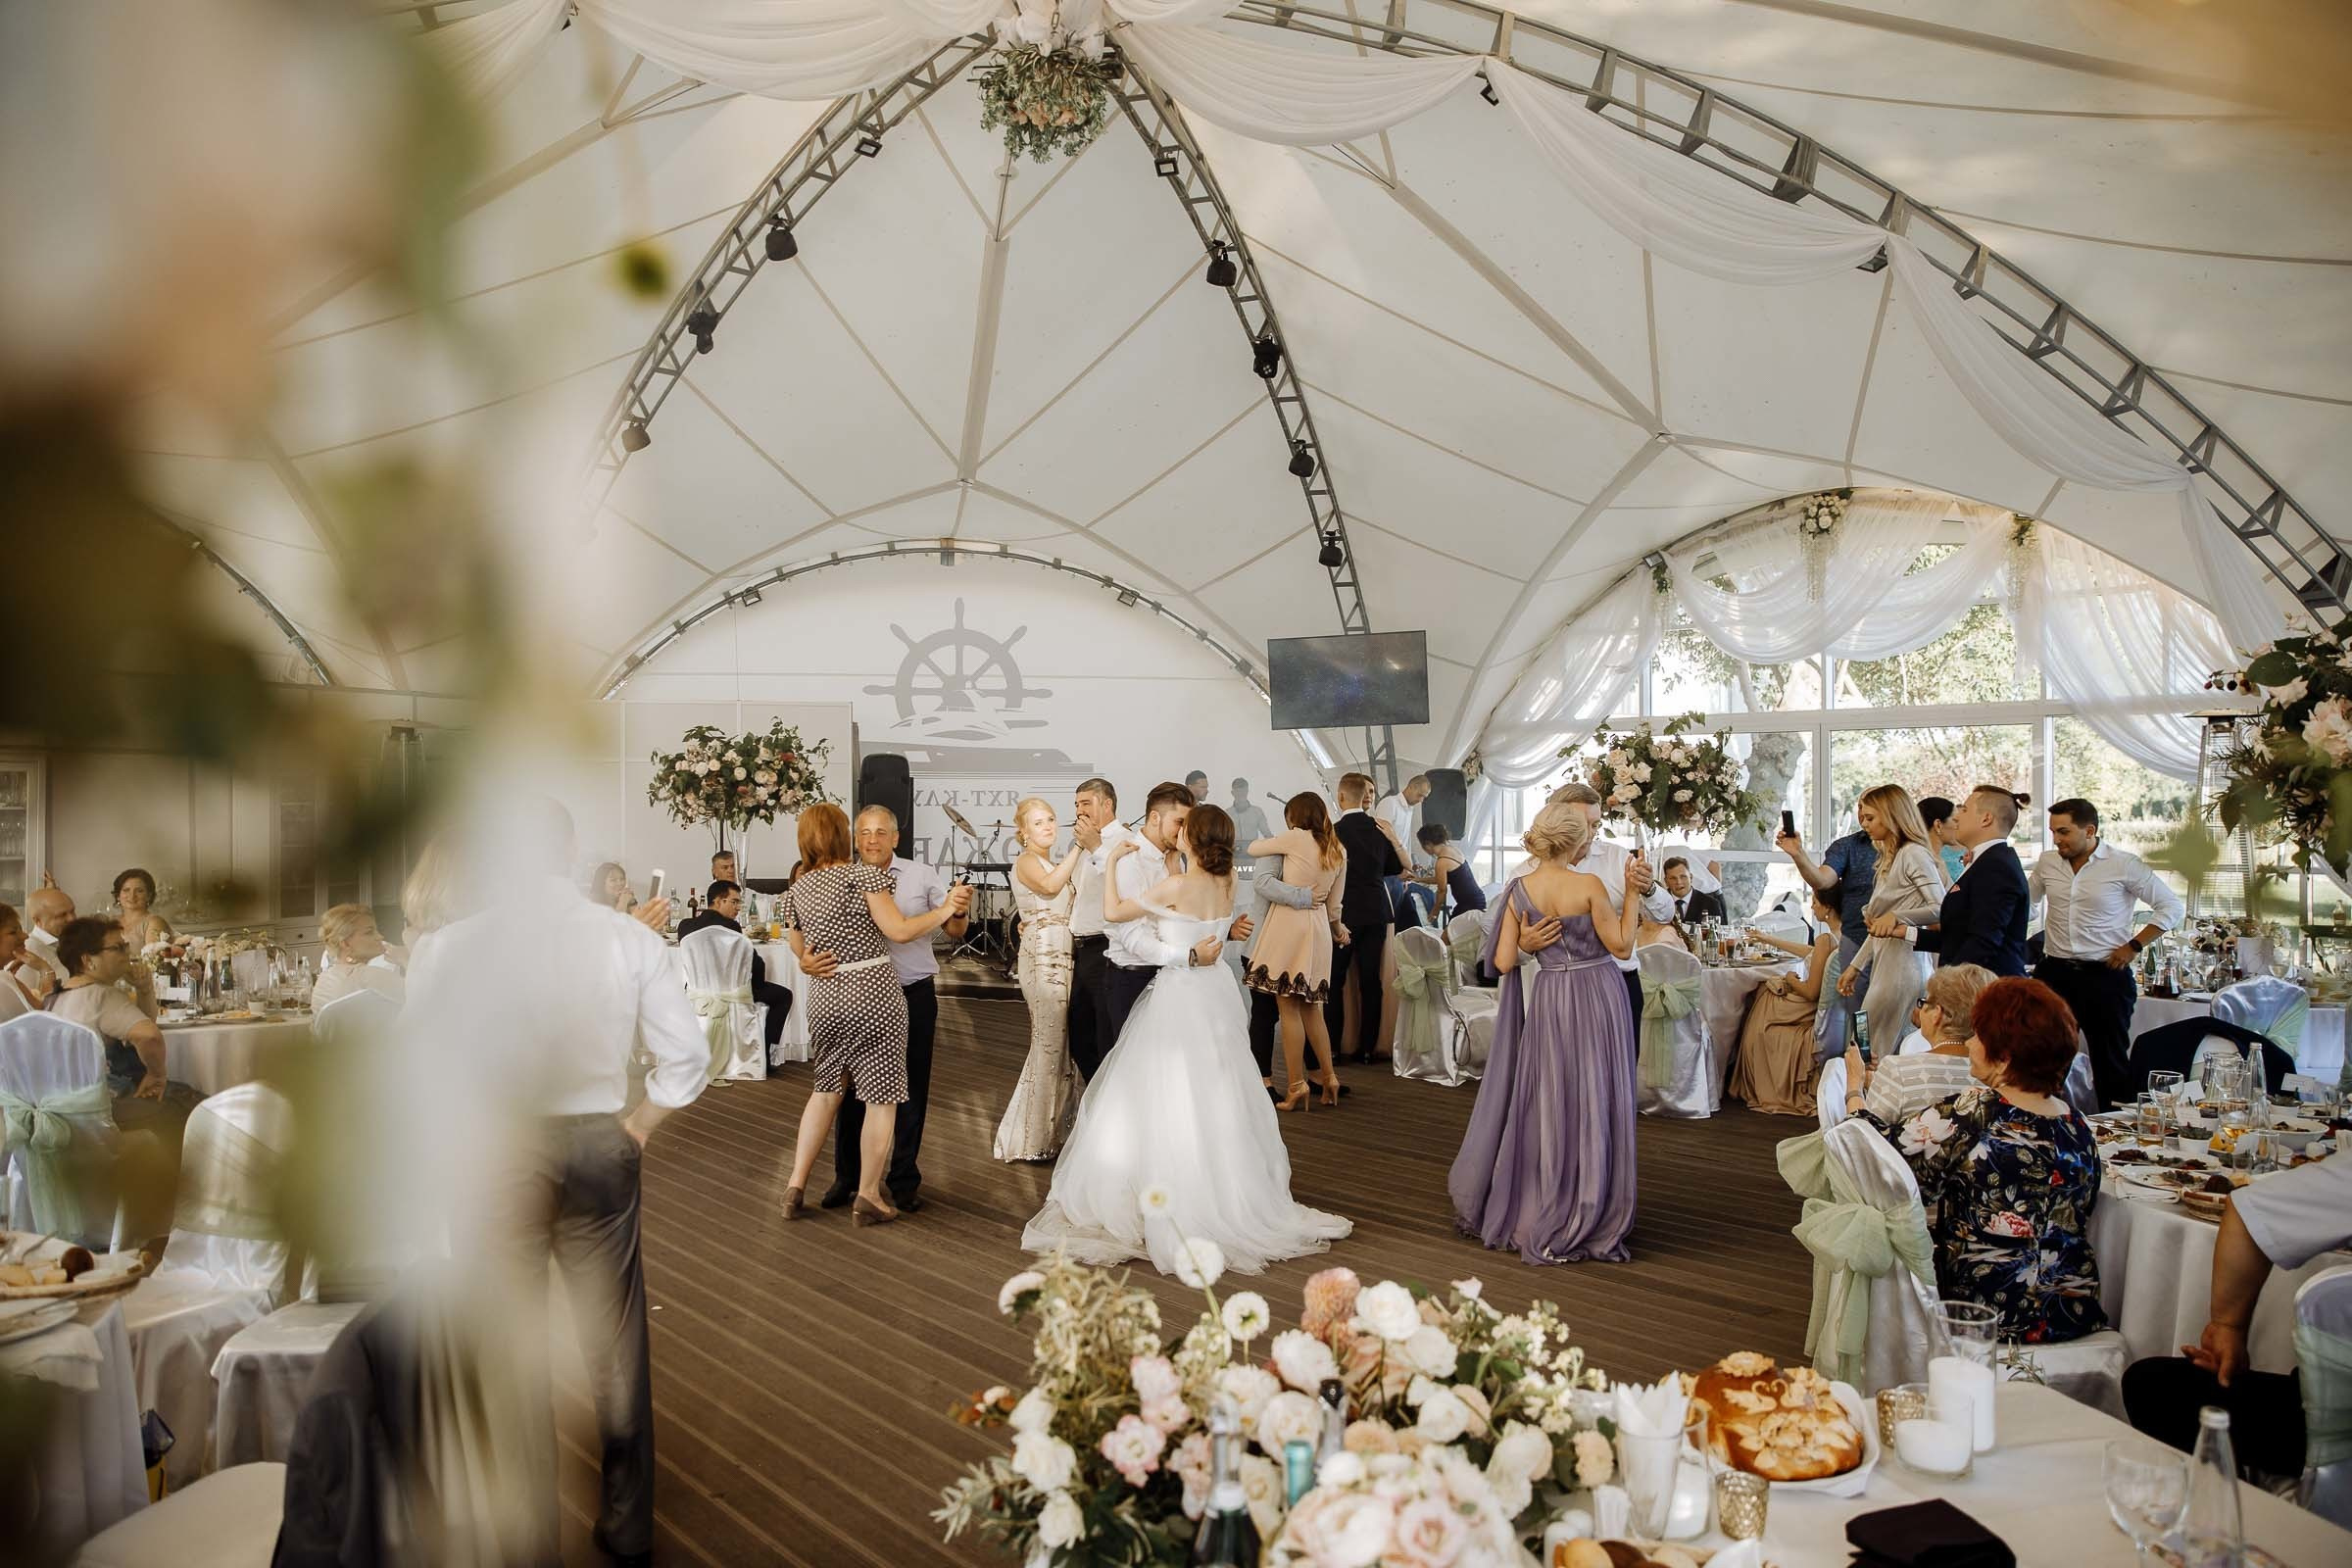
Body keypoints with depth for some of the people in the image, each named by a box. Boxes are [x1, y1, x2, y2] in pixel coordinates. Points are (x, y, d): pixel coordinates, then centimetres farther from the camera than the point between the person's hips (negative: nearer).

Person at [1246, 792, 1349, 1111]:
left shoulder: (1297, 838, -7)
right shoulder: (1339, 851, 11)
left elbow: (1254, 848, 5)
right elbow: (1334, 904, 16)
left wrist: (1272, 840, 26)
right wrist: (1337, 929, 34)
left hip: (1288, 923, -6)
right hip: (1318, 929, 7)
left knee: (1288, 1007, -3)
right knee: (1311, 1008, 15)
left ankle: (1296, 1087, -4)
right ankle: (1329, 1080, 17)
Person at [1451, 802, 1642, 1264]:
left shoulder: (1519, 890, -1)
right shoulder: (1589, 885, -14)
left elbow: (1503, 962, -2)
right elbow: (1622, 946, -5)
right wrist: (1633, 893, 1)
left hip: (1547, 1001, 4)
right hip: (1596, 997, -4)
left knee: (1544, 1105, 15)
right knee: (1592, 1109, 4)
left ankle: (1528, 1212, 26)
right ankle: (1586, 1224, 11)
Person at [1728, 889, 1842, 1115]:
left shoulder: (1826, 939, -26)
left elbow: (1811, 992, -23)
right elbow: (1810, 952, 21)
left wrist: (1790, 980, -1)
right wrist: (1768, 939, 29)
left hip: (1814, 1018, -8)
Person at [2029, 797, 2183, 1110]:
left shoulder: (2124, 865, -8)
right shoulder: (2047, 862, 5)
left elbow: (2172, 907, -2)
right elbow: (2023, 899, 21)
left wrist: (2133, 946, -7)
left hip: (2105, 976, -3)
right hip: (2054, 972, 4)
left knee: (2111, 1061, 6)